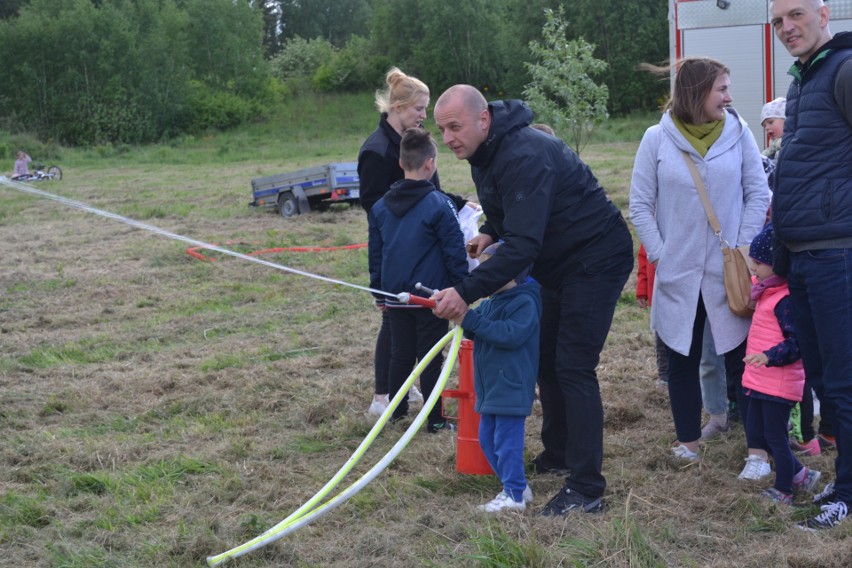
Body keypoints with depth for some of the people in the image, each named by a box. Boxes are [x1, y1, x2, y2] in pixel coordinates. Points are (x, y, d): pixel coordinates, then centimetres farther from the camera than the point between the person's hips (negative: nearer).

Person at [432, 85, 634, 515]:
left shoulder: (524, 157, -31)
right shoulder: (484, 153, 2)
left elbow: (523, 245, -39)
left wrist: (467, 292, -45)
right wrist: (489, 231, 4)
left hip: (596, 260, -10)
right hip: (558, 262, 10)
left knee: (573, 366, -14)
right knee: (547, 358, 15)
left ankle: (586, 488, -11)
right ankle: (557, 455, 31)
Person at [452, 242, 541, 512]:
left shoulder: (525, 303, -16)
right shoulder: (491, 302, 12)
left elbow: (511, 335, -26)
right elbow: (478, 331, 18)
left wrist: (471, 320, -27)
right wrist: (461, 316, -3)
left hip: (512, 386, -10)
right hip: (490, 386, 10)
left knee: (507, 440, -7)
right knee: (487, 439, 15)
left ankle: (514, 495, 3)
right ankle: (516, 486, 25)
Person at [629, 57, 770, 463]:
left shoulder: (738, 132, 0)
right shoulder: (657, 139, -3)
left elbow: (758, 194, 2)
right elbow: (640, 205, 1)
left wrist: (744, 251, -5)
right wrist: (659, 256, -6)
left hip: (730, 273, 0)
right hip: (679, 275, 1)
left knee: (741, 356, -1)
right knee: (682, 359, 11)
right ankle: (687, 441, 24)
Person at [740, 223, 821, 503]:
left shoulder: (785, 299, -20)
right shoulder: (768, 293, 12)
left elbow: (797, 343, -24)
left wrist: (770, 356, -34)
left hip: (779, 383, -10)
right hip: (760, 381, 10)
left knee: (775, 436, 1)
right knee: (755, 433, 14)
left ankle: (783, 491, 15)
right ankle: (800, 475, 25)